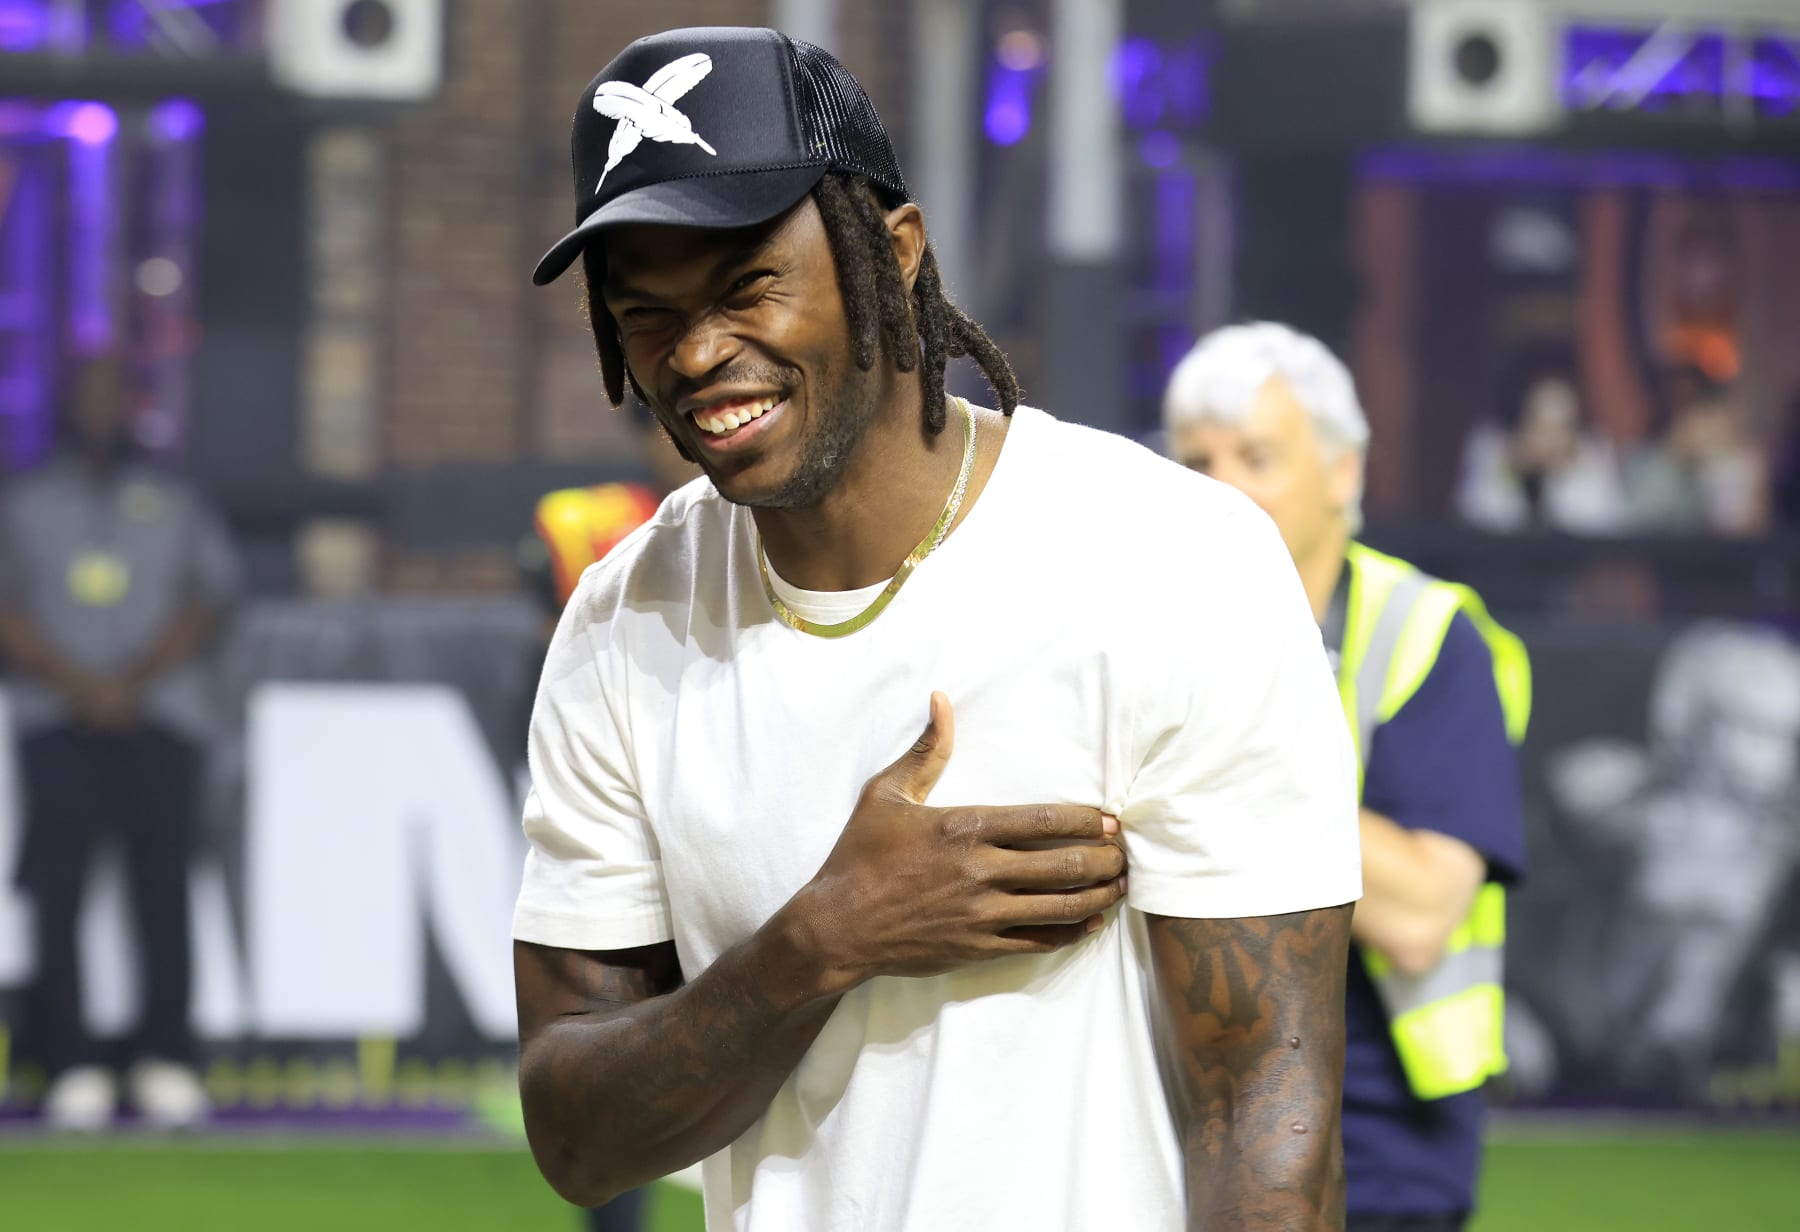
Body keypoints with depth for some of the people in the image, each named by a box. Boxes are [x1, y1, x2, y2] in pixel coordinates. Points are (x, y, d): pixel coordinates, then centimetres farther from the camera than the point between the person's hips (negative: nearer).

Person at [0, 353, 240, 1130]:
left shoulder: (176, 505, 15)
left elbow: (207, 600, 6)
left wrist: (133, 682, -7)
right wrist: (79, 685, -9)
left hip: (159, 712, 0)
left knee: (162, 883, -8)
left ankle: (166, 1064, -7)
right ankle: (73, 1069, -10)